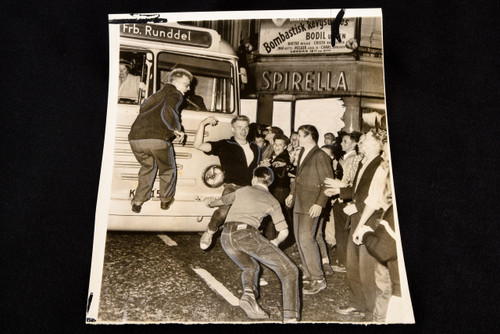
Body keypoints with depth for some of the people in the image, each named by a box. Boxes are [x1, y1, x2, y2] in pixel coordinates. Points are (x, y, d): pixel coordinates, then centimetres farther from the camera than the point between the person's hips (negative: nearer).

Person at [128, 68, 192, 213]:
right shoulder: (175, 94, 7)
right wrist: (176, 130, -1)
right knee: (168, 170, 20)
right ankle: (165, 200, 33)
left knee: (147, 167, 31)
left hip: (136, 138, 7)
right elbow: (167, 111, -13)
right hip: (158, 139, -7)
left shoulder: (155, 96, 32)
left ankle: (138, 202, 27)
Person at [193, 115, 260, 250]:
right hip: (232, 187, -5)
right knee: (223, 211, -32)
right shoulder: (225, 146, -1)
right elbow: (198, 145, -14)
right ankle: (210, 232, -3)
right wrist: (202, 124, -22)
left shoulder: (255, 148, 17)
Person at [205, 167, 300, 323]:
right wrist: (275, 242, 34)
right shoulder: (272, 201, 17)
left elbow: (222, 200, 44)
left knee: (251, 267, 31)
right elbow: (284, 232, 13)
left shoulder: (242, 190, 26)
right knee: (289, 271, 2)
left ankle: (248, 293, -2)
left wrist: (211, 202, 67)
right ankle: (290, 318, -15)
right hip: (247, 234, -4)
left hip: (226, 237, 5)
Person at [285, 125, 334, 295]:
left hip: (311, 203, -9)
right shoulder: (302, 153, 13)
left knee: (306, 238, -11)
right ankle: (308, 274, 24)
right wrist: (292, 193, 19)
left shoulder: (320, 156, -14)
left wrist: (319, 204, -20)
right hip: (298, 201, 9)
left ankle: (318, 279, -1)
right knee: (299, 237, 12)